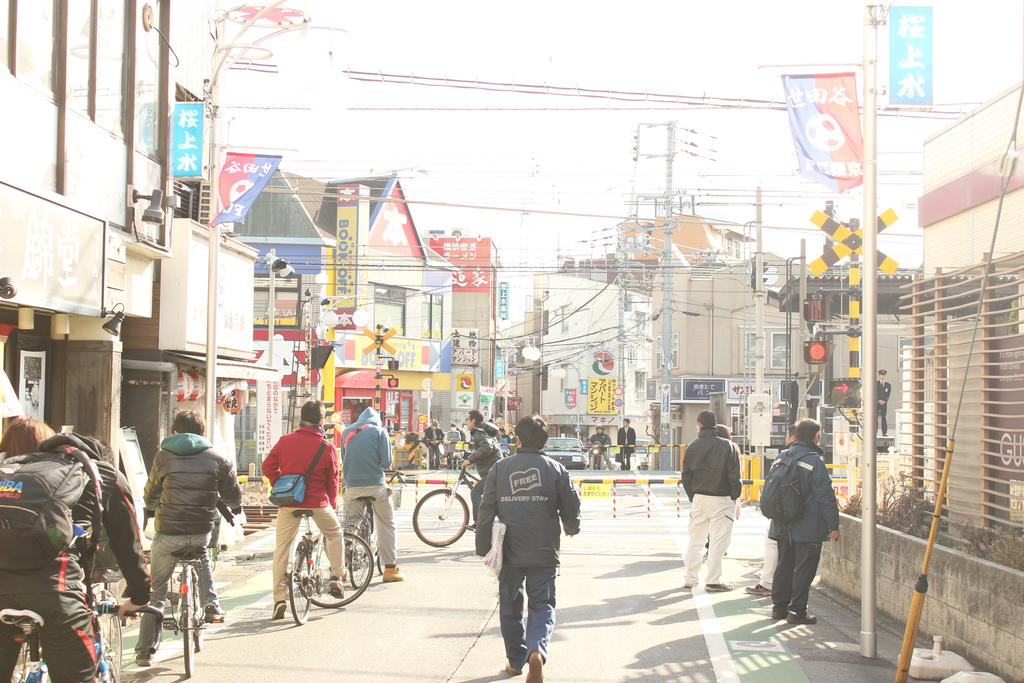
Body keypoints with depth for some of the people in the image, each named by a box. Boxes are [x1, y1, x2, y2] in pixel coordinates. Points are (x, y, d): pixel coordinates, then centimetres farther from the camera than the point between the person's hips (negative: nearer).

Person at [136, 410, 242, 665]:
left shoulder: (164, 456, 4)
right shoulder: (217, 459, 4)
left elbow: (150, 493, 17)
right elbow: (233, 496, 7)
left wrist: (151, 509, 40)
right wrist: (234, 507, 31)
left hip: (167, 532, -1)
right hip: (202, 531, 1)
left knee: (155, 589, 12)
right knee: (202, 553, 37)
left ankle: (146, 649, 11)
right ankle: (211, 604, 20)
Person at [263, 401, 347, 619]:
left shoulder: (285, 441, 1)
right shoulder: (327, 447, -4)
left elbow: (268, 467, 3)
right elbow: (332, 479, 2)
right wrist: (332, 503, 18)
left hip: (288, 502, 1)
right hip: (317, 502, -1)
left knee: (282, 548, 7)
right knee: (335, 533, 25)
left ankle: (279, 599, 2)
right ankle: (336, 578, 21)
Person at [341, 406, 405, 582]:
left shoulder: (347, 432, 11)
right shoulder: (378, 431, 0)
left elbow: (343, 459, 17)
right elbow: (387, 462, -4)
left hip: (352, 487, 3)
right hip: (375, 485, -3)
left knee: (348, 526, 11)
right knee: (387, 526, 6)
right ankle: (390, 568, 4)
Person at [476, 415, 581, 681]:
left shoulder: (500, 468, -1)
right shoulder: (556, 470, -2)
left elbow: (486, 511, 0)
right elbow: (571, 508, 2)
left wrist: (484, 549, 9)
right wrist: (571, 528, 25)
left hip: (509, 552, 1)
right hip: (544, 552, -1)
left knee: (510, 607, 16)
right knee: (542, 605, 5)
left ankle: (515, 661, 23)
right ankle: (537, 650, -21)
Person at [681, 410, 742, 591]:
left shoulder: (692, 447, 2)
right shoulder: (727, 445, -7)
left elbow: (686, 476, 5)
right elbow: (734, 475, -8)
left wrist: (692, 497, 12)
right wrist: (735, 497, 1)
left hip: (699, 498, 4)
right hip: (722, 500, -3)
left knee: (695, 540, 13)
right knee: (718, 541, 1)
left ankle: (690, 578, 17)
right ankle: (713, 581, 1)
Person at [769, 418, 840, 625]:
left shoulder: (781, 458, 8)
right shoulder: (814, 461, -16)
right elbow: (826, 496, -16)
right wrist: (833, 525, -10)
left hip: (783, 527, 7)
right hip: (807, 528, -7)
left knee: (784, 566, 16)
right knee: (804, 569, 0)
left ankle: (779, 607, 22)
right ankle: (797, 611, 2)